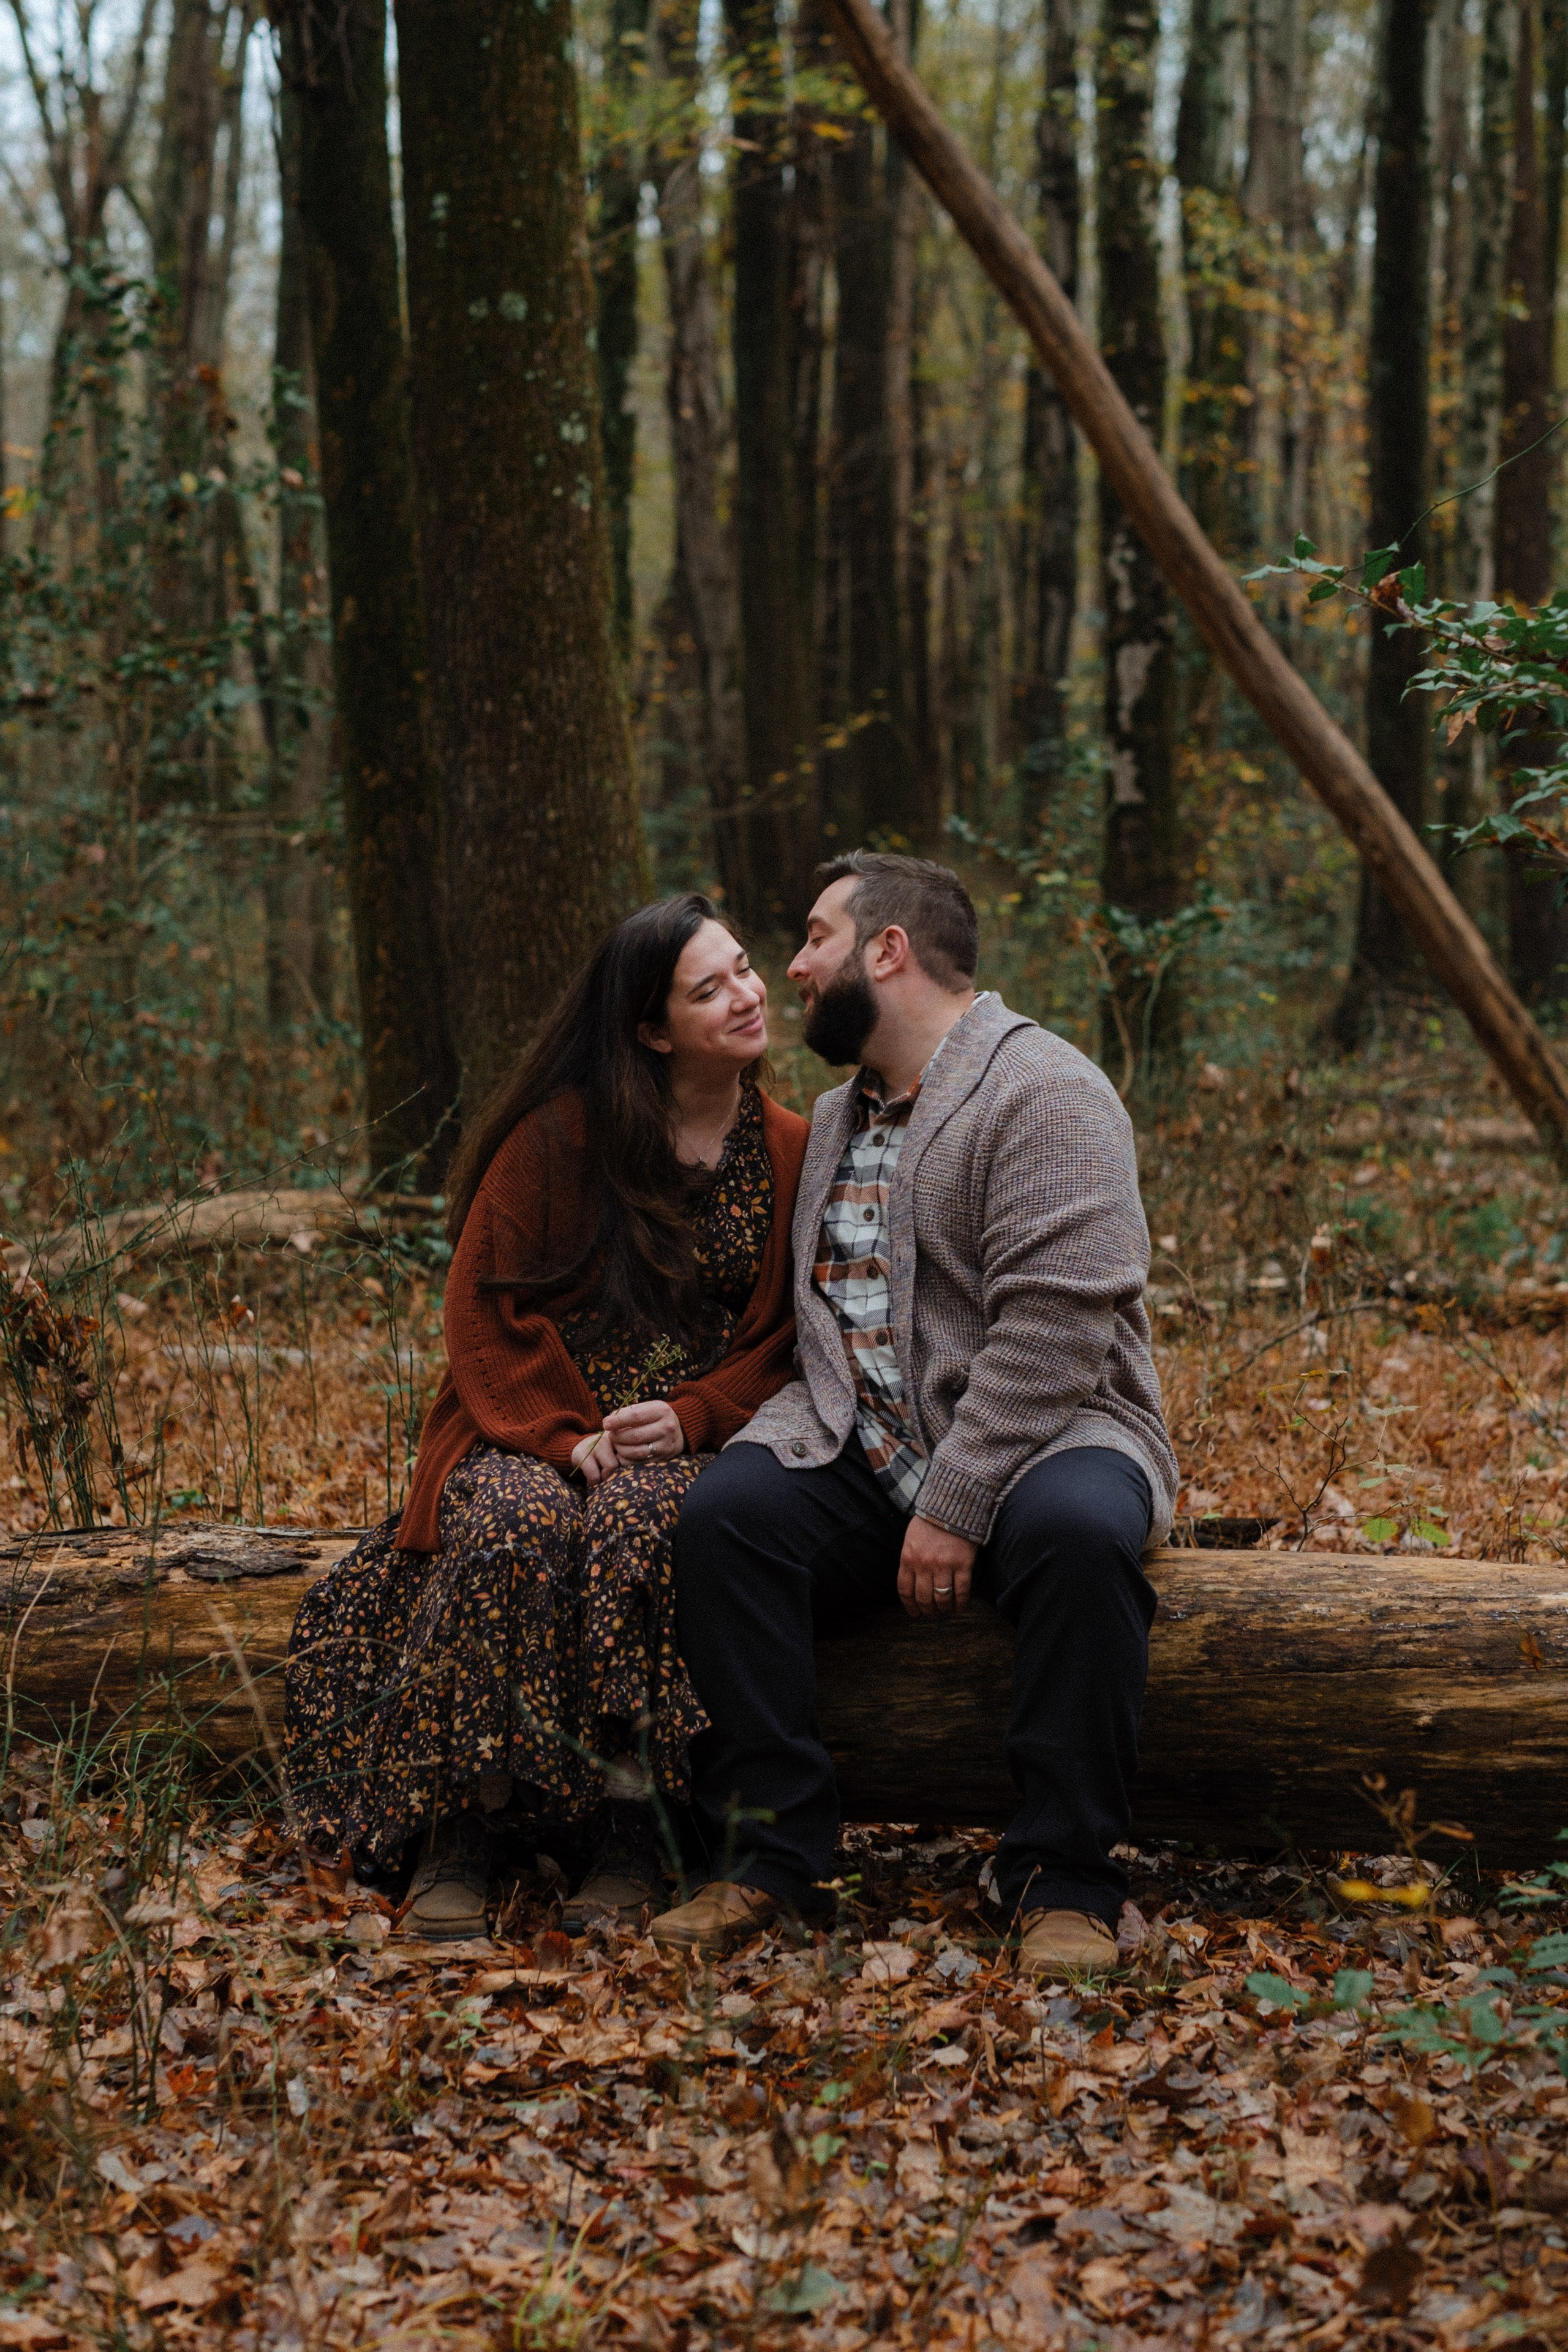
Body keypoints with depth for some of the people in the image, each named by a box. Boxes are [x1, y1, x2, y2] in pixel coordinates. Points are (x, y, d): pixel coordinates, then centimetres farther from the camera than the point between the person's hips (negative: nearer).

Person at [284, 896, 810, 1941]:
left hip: (687, 1433, 1)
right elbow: (486, 1305, -2)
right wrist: (561, 1435, -16)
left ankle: (631, 1827, -26)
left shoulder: (789, 1152, 6)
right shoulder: (561, 1135, -1)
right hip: (540, 1426, -1)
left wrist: (692, 1418, -12)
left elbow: (787, 1336, 7)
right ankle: (461, 1831, -25)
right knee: (510, 1531, -35)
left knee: (635, 1529, -35)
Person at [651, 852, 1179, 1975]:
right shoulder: (836, 1117, 19)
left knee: (1077, 1531, -37)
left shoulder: (1042, 1091, -9)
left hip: (1043, 1434, -6)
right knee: (725, 1512, -22)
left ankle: (1067, 1881, -23)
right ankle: (770, 1851, -17)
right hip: (861, 1451, 6)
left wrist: (957, 1506, -23)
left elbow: (1051, 1329, -19)